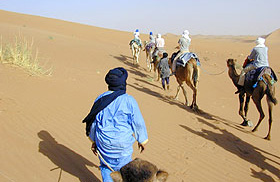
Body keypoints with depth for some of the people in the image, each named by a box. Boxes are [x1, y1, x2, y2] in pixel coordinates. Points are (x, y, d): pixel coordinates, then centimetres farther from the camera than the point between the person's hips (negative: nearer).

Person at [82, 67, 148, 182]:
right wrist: (142, 140, 7)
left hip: (103, 141, 3)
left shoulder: (100, 99, -3)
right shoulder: (129, 100, -14)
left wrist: (94, 141, 19)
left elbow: (93, 121, 6)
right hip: (122, 143, -3)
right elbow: (138, 122, -8)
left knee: (106, 167, 20)